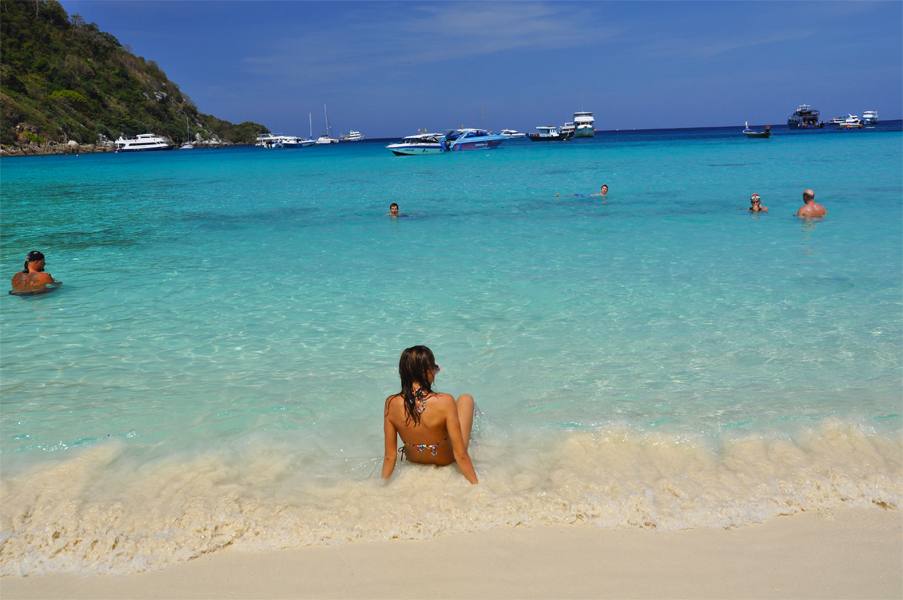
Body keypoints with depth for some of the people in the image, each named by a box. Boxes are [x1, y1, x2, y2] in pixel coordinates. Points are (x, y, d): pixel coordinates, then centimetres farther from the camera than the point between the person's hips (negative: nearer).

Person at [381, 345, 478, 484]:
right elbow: (460, 455, -30)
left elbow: (390, 456, -16)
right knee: (466, 399, 16)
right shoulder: (445, 402, -34)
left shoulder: (391, 404, -24)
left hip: (413, 461, 3)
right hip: (447, 461, -3)